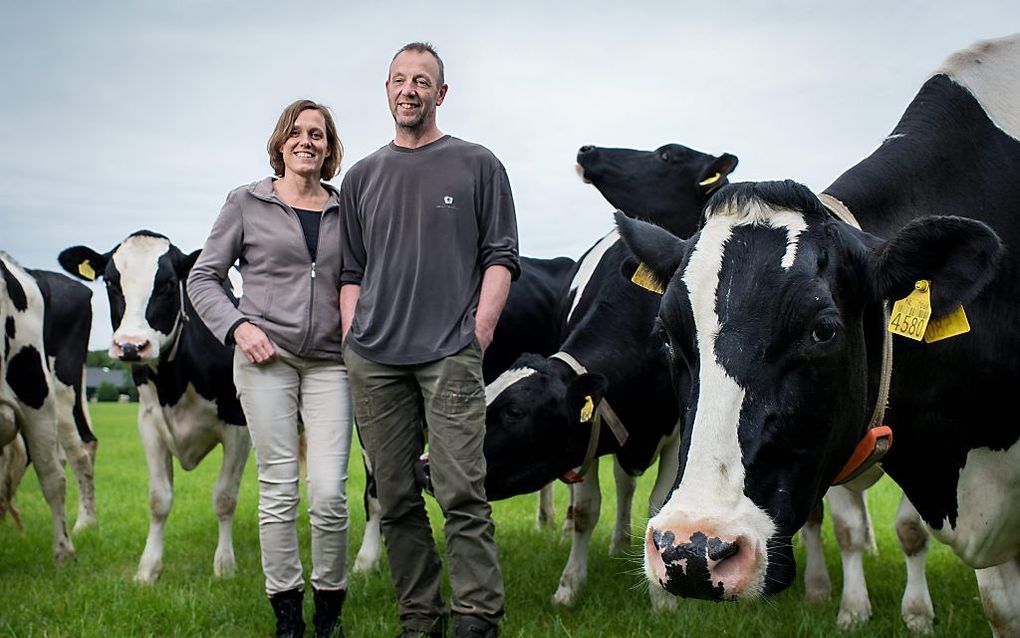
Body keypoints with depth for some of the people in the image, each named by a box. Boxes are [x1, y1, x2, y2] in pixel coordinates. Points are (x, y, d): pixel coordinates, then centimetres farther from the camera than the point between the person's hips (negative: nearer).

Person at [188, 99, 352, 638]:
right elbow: (203, 278, 8)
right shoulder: (247, 203, 6)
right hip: (264, 356, -1)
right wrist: (239, 326, -7)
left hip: (329, 362, 2)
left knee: (329, 494, -6)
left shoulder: (345, 212, 12)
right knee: (278, 489, -1)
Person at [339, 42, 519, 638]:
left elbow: (500, 256, 5)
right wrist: (352, 341, 7)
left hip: (450, 354, -3)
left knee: (462, 492, -10)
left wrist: (480, 333, -5)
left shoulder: (477, 165, 9)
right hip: (374, 360, 4)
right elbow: (352, 271, 18)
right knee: (397, 499, 5)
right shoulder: (363, 176, 18)